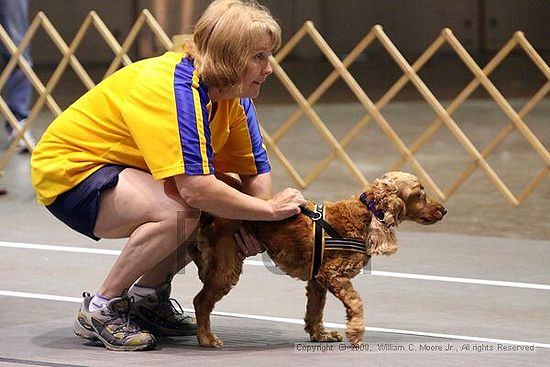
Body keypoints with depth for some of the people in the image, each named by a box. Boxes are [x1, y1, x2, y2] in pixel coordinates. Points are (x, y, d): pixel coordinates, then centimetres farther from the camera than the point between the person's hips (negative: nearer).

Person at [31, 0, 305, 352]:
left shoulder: (232, 94, -4)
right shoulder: (176, 89, -31)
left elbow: (256, 170, -2)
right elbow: (196, 190, -39)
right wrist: (269, 209, -28)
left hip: (122, 168, 9)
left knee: (229, 199, -3)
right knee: (179, 212, -32)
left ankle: (148, 296, 12)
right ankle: (100, 310, -13)